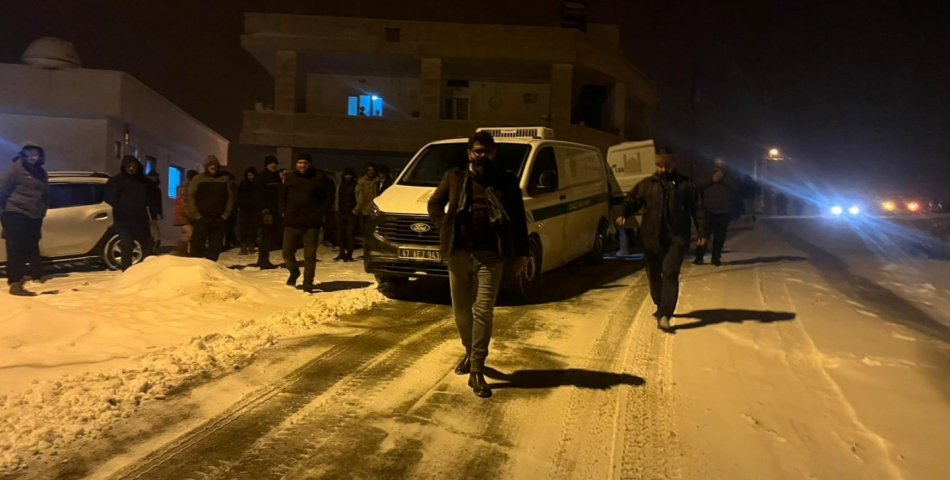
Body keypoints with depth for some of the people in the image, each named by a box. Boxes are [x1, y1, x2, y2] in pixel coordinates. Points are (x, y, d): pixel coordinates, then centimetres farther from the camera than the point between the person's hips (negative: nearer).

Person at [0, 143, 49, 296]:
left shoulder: (41, 173, 16)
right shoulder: (16, 168, -5)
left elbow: (46, 194, 24)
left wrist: (42, 211, 18)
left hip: (34, 216, 7)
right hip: (16, 214, -7)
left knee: (33, 247, 16)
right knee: (16, 248, -11)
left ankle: (37, 276, 27)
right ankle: (15, 283, -14)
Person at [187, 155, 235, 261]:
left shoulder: (225, 179, 8)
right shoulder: (198, 179, 3)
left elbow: (230, 197, 8)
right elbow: (190, 197, -1)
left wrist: (226, 214, -1)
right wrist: (195, 215, -8)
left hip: (219, 219, 2)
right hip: (201, 219, -2)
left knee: (216, 246, 4)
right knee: (197, 245, -5)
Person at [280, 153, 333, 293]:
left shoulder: (319, 179, 0)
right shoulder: (290, 178, 9)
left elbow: (329, 198, 5)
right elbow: (282, 196, 21)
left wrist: (320, 213, -4)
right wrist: (284, 211, 9)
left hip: (311, 224, -3)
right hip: (291, 223, 3)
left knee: (310, 255, -2)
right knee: (287, 252, 6)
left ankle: (308, 284, 7)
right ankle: (294, 272, 35)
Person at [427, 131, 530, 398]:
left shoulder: (506, 181, 5)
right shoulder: (454, 177, 8)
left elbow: (518, 218, 7)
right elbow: (434, 204, 18)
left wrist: (522, 253, 3)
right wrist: (446, 229, 4)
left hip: (490, 256, -2)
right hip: (458, 253, 2)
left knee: (483, 312, -8)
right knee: (461, 310, 12)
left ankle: (477, 371, -4)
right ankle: (470, 353, 36)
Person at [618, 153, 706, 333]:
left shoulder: (685, 184, 4)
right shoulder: (647, 184, 7)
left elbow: (696, 208, 6)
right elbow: (632, 199, 6)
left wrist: (701, 232, 2)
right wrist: (624, 214, -14)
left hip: (676, 238, -2)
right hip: (651, 237, 3)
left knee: (670, 274, -12)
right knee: (654, 274, 12)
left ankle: (665, 316, -15)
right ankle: (661, 306, 35)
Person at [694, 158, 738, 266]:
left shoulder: (730, 178, 10)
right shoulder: (708, 176, 9)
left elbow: (736, 187, -9)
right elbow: (698, 186, -5)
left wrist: (723, 179, -12)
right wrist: (712, 180, -11)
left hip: (724, 212, 1)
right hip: (708, 211, -1)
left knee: (720, 236, 3)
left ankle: (716, 258, 12)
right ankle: (698, 257, -2)